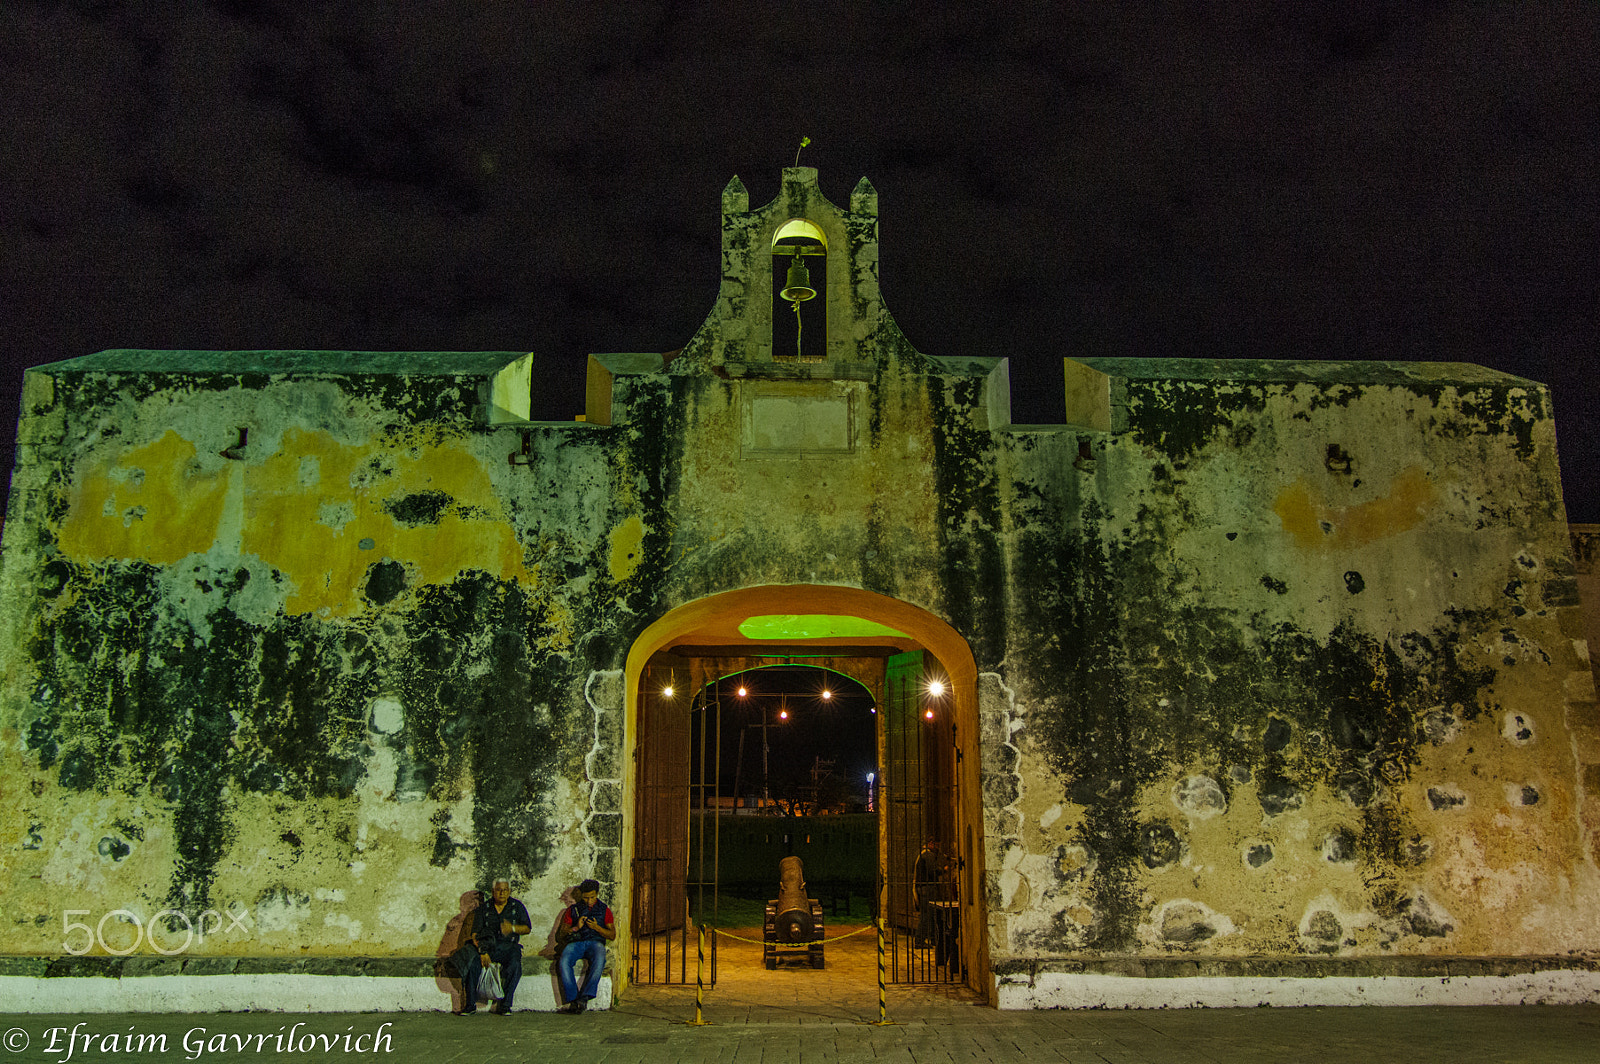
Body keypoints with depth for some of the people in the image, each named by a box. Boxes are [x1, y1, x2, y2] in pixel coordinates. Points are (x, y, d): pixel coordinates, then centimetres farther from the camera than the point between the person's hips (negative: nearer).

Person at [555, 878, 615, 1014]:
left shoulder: (604, 909, 18)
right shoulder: (573, 909, 21)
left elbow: (612, 935, 13)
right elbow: (563, 933, 16)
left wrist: (597, 927, -4)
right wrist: (576, 928, -4)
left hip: (595, 942, -1)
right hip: (575, 942, 1)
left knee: (599, 961, -37)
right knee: (563, 962, -33)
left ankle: (584, 998, -39)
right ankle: (573, 1001, -33)